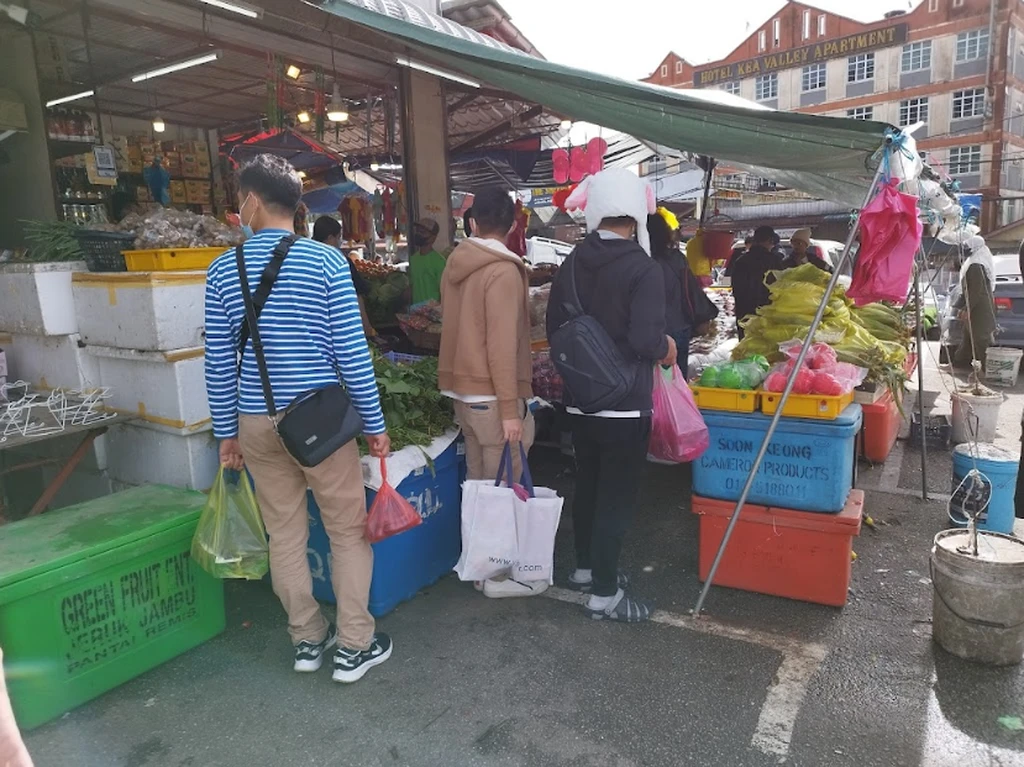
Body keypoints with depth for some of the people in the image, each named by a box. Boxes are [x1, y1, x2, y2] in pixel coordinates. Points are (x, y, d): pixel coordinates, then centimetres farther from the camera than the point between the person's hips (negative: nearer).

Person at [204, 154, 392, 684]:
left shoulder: (223, 270, 0)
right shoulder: (326, 261, -9)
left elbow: (219, 363, 3)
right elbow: (352, 352, -10)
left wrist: (226, 432, 13)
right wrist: (374, 424, -2)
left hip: (257, 422, 3)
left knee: (285, 534, 15)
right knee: (349, 531, 10)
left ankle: (307, 640, 29)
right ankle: (354, 648, 18)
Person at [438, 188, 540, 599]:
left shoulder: (455, 264, 9)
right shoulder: (503, 271, -16)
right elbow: (503, 345, -21)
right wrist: (510, 408, -18)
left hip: (462, 387, 8)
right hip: (491, 394, -8)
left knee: (478, 482, 17)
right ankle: (499, 573, 12)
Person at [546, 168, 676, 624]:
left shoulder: (571, 264, 3)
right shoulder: (644, 270, -16)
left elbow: (554, 327, 6)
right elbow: (646, 339, -24)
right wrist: (666, 347, -2)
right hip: (624, 404, -6)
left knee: (587, 486, 20)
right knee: (617, 496, 5)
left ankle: (585, 568, 36)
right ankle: (604, 593, 15)